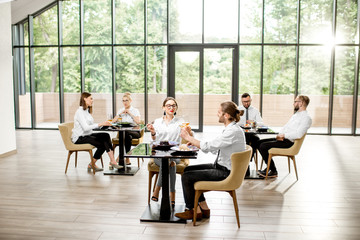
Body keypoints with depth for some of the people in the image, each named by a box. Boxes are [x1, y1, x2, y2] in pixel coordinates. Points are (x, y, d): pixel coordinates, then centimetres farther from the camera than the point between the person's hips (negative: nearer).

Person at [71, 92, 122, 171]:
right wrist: (100, 124, -29)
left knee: (106, 136, -15)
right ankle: (92, 164, -5)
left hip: (87, 135, 8)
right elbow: (85, 127, -25)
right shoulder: (80, 112, -15)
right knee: (102, 144, -24)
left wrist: (103, 124, -3)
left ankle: (112, 161, -20)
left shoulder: (87, 110, 15)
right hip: (79, 138, -8)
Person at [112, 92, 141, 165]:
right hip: (123, 131, 2)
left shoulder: (135, 110, 6)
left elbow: (138, 122, -13)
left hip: (134, 132, -2)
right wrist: (120, 113, -3)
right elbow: (113, 121, 6)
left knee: (126, 133, -36)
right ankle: (127, 159, -32)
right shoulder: (121, 110, 18)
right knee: (128, 137, -35)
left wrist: (130, 113, -9)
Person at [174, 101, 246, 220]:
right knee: (188, 169, 12)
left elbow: (208, 146, -24)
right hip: (221, 166, 10)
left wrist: (188, 137, -12)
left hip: (226, 172, -10)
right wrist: (193, 140, 4)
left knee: (186, 177, -9)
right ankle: (204, 207, 16)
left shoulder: (233, 131, -23)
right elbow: (214, 148, 13)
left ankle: (195, 210, 12)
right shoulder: (231, 129, 8)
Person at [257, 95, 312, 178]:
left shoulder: (306, 118, -12)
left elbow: (298, 134, -24)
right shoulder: (295, 115, 20)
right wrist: (279, 134, 0)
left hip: (289, 142, -10)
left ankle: (273, 171, -7)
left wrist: (284, 135, -16)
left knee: (263, 146, -20)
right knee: (259, 142, 4)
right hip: (282, 138, 10)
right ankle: (269, 167, 6)